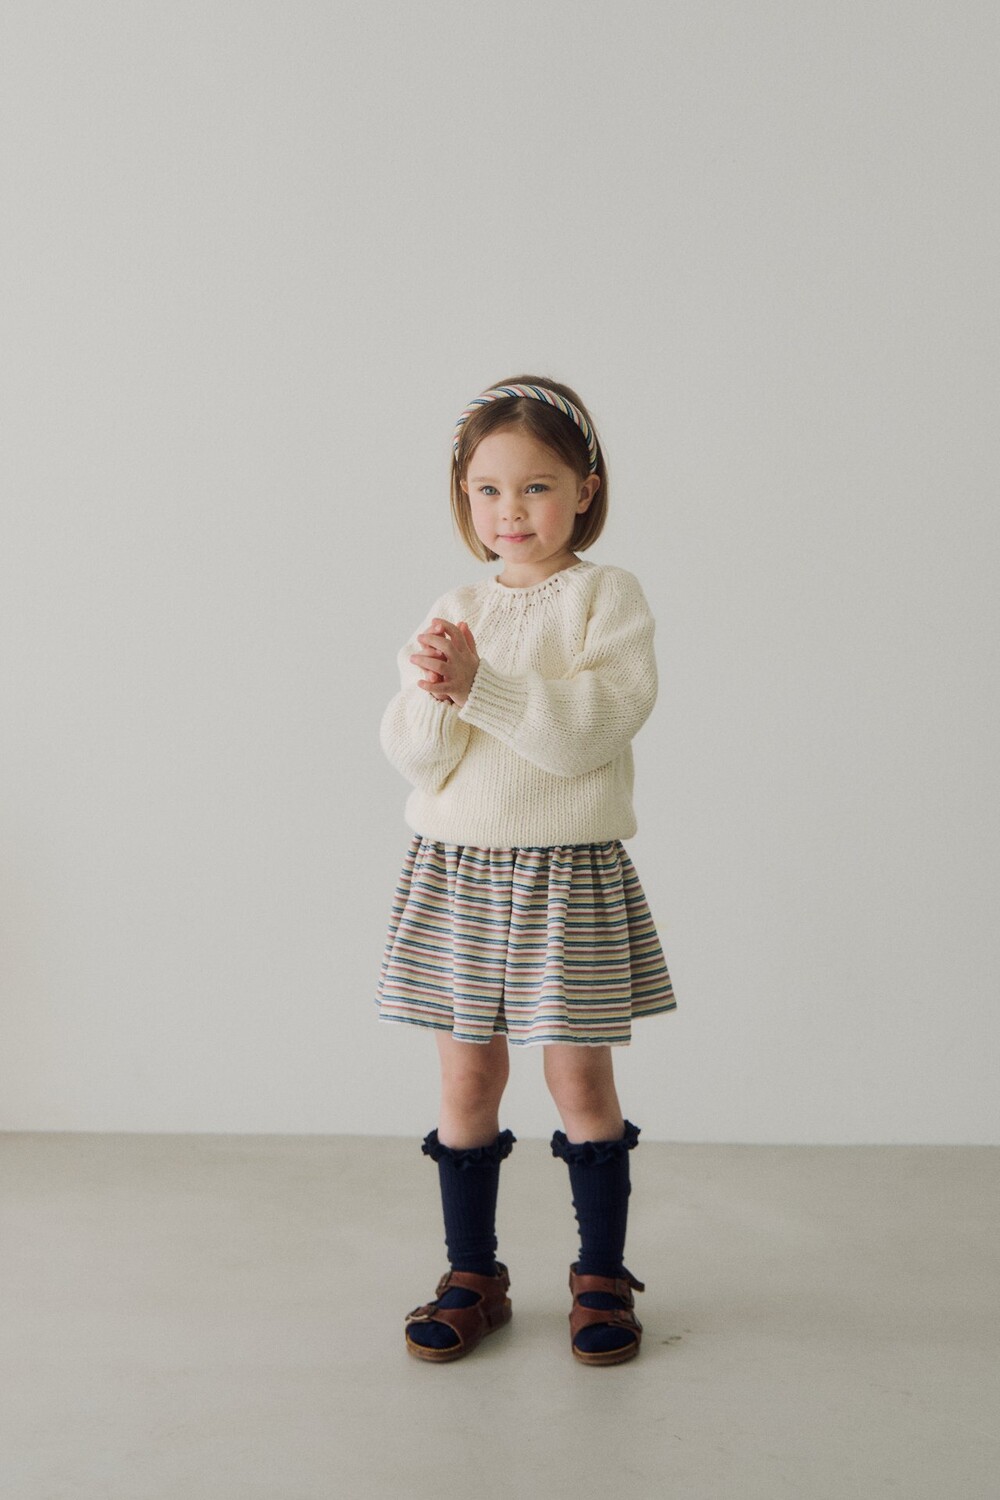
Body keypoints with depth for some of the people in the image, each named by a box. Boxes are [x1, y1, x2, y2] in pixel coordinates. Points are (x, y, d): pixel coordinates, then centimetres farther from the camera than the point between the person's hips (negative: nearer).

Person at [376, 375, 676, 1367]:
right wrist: (430, 689, -20)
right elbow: (414, 759, 0)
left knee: (578, 1072, 3)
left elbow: (594, 728, -18)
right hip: (454, 870, 3)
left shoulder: (607, 596, -3)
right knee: (465, 1076, 8)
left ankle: (602, 1276, 20)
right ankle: (472, 1276, 22)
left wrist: (478, 684, -23)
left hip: (569, 873, -3)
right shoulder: (453, 612, 8)